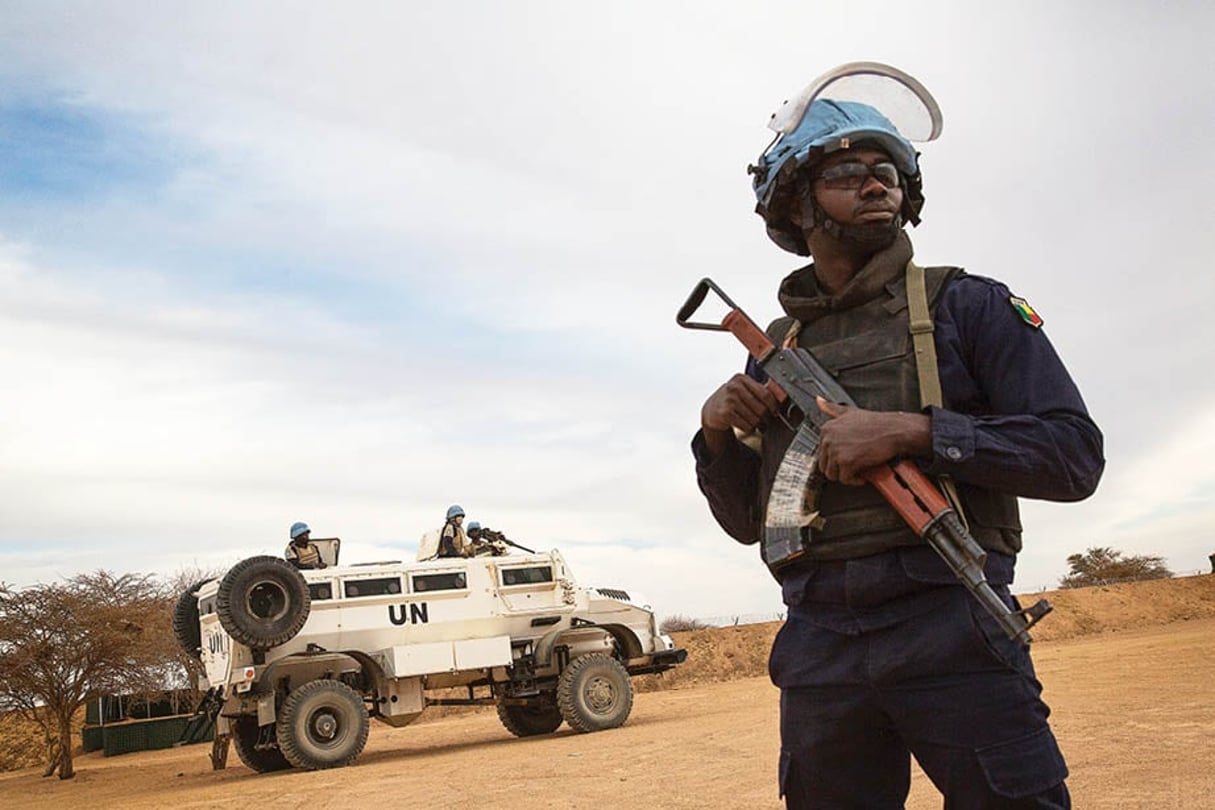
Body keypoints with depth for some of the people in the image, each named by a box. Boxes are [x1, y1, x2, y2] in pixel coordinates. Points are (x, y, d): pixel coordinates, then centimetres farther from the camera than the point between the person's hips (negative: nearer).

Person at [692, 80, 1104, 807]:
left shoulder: (967, 305, 3)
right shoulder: (775, 348, 13)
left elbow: (1075, 454, -6)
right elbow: (749, 521, 16)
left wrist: (913, 431, -18)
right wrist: (717, 436, -3)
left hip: (954, 635, -3)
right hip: (818, 650, 4)